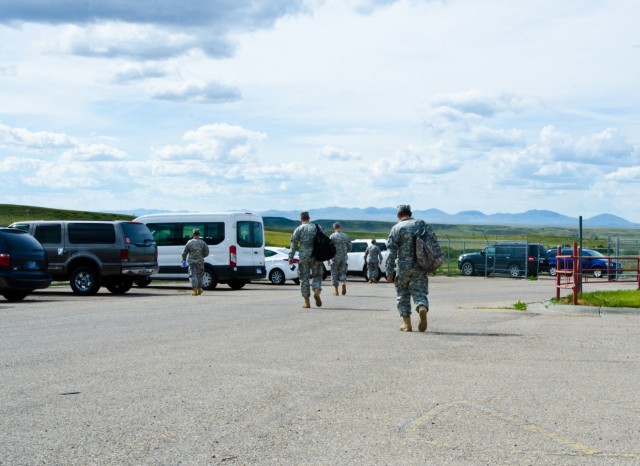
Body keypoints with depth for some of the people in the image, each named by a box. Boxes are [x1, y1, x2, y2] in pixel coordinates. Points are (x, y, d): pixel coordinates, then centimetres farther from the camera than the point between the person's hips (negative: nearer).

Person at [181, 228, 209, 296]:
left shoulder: (189, 242, -2)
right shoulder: (202, 242, -1)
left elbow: (184, 253, 4)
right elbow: (206, 253, 0)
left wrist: (183, 260, 21)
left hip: (192, 261, -1)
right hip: (200, 261, 1)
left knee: (193, 276, -1)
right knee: (199, 276, 17)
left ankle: (195, 290, -14)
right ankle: (199, 289, 25)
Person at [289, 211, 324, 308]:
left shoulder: (298, 229, 3)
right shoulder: (318, 227, 10)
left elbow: (293, 245, -1)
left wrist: (290, 258, 2)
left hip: (304, 256, -2)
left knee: (304, 278, 6)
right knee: (317, 275, 14)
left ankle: (306, 301, 5)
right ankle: (317, 291, -14)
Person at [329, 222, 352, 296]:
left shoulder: (332, 236, -4)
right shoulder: (345, 236, 8)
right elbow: (350, 248, 9)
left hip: (335, 257, -3)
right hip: (344, 257, 3)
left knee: (334, 273, 6)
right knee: (342, 272, 13)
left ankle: (336, 290, 3)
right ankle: (344, 283, -17)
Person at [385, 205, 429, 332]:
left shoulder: (397, 228, -3)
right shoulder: (422, 224, 9)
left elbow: (391, 252, -7)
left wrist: (389, 272, -5)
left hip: (403, 267, -2)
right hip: (420, 267, 2)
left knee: (402, 294, 11)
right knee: (419, 292, 5)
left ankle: (406, 323, 9)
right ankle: (423, 308, -26)